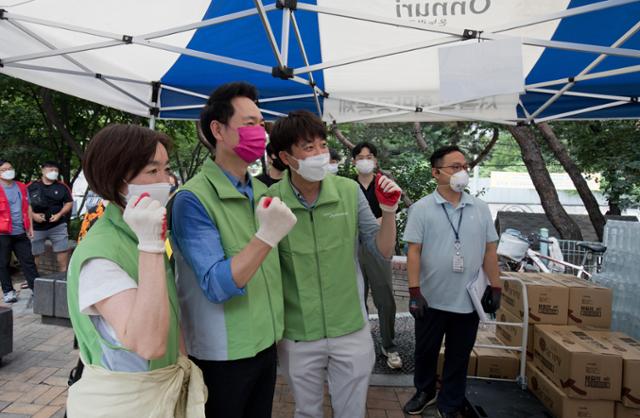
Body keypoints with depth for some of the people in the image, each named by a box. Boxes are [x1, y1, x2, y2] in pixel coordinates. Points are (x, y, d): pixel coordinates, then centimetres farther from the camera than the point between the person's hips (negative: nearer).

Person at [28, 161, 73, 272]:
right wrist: (33, 215, -11)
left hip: (58, 226, 0)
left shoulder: (62, 186, 4)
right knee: (33, 254, 9)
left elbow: (69, 203, 7)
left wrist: (59, 214, -8)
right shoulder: (31, 187, 0)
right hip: (36, 227, 0)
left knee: (63, 250, 0)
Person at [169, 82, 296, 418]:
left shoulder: (262, 192, 2)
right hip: (222, 356, -6)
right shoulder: (193, 199, -19)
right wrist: (267, 236, -36)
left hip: (265, 344, 6)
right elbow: (217, 286, -26)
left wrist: (275, 327, 14)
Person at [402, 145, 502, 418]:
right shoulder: (421, 208, -7)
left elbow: (489, 250, 7)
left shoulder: (481, 208, 3)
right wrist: (414, 291, -14)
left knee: (459, 357, 15)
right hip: (432, 299, -2)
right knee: (425, 351, 16)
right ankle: (425, 392, 42)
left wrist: (495, 286, 5)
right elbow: (413, 251, -9)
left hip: (469, 300, 2)